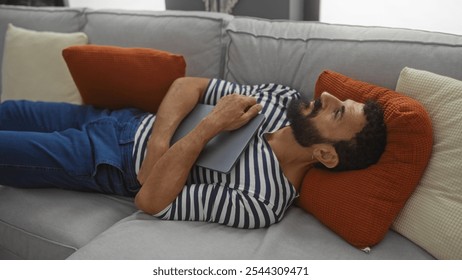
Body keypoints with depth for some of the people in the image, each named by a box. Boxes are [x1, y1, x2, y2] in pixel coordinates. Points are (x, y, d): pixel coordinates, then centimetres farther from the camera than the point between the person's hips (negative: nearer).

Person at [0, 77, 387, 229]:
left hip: (113, 162, -5)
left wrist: (211, 125, -30)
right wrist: (158, 144, -25)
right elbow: (188, 86, -9)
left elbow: (150, 200, -27)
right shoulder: (285, 99, -13)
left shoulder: (260, 201, -30)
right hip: (127, 118, 6)